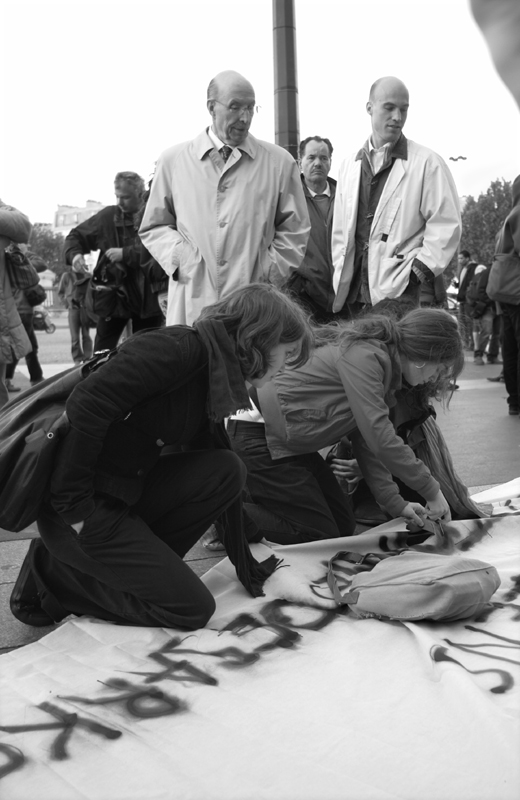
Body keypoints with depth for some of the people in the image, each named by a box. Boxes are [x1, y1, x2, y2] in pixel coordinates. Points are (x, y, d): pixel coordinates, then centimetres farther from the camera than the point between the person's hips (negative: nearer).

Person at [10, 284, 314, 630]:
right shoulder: (179, 348, -18)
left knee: (227, 469, -3)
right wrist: (74, 507, -20)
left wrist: (248, 568, 18)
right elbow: (86, 406, -26)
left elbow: (221, 480, 16)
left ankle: (135, 562, 5)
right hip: (76, 509, -8)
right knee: (193, 608, -4)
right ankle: (54, 575, 3)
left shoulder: (213, 383, 10)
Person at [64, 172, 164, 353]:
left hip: (147, 297, -2)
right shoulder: (108, 216, 5)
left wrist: (125, 253, -21)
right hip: (113, 296, 3)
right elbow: (76, 236, 15)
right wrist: (74, 254, -5)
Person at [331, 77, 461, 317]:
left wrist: (418, 271, -12)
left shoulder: (427, 163, -2)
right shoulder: (350, 165, 13)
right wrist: (340, 275, 7)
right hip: (352, 292, 4)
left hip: (399, 291, -4)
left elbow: (446, 225, -6)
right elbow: (340, 228, 15)